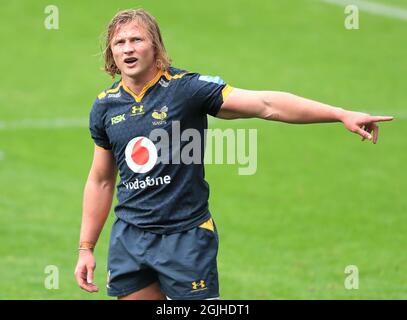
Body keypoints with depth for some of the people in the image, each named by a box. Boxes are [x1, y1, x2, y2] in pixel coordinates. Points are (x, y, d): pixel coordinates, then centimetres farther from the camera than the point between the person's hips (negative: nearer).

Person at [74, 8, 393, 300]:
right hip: (129, 237, 4)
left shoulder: (186, 87, -11)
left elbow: (265, 104, -19)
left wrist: (342, 114, -27)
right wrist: (86, 248, 14)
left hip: (186, 236, -4)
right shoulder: (104, 106, 5)